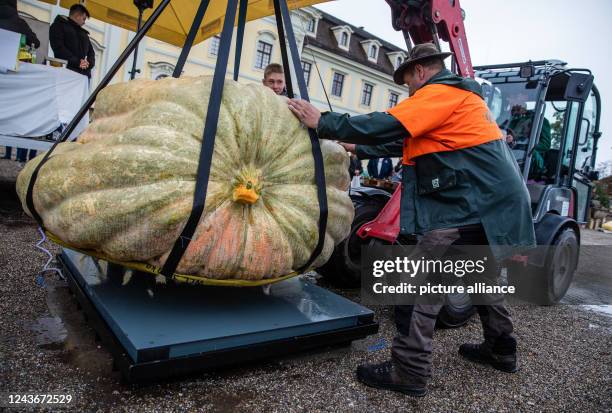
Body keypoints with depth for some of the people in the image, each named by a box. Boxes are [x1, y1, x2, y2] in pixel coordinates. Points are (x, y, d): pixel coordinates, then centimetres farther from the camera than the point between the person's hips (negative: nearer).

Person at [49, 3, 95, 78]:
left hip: (83, 73, 5)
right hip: (65, 71, -5)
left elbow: (91, 51, 24)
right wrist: (77, 62, -14)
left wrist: (89, 63, -1)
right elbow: (58, 47, -4)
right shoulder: (59, 25, 11)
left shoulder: (83, 33, 30)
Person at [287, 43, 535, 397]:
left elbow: (389, 126, -19)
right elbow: (405, 139, 26)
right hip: (492, 200, 11)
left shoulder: (440, 93, -9)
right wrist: (358, 149, 29)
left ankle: (409, 371, -6)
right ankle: (501, 349, 38)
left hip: (474, 203, -11)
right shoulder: (461, 95, 23)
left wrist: (323, 123, -13)